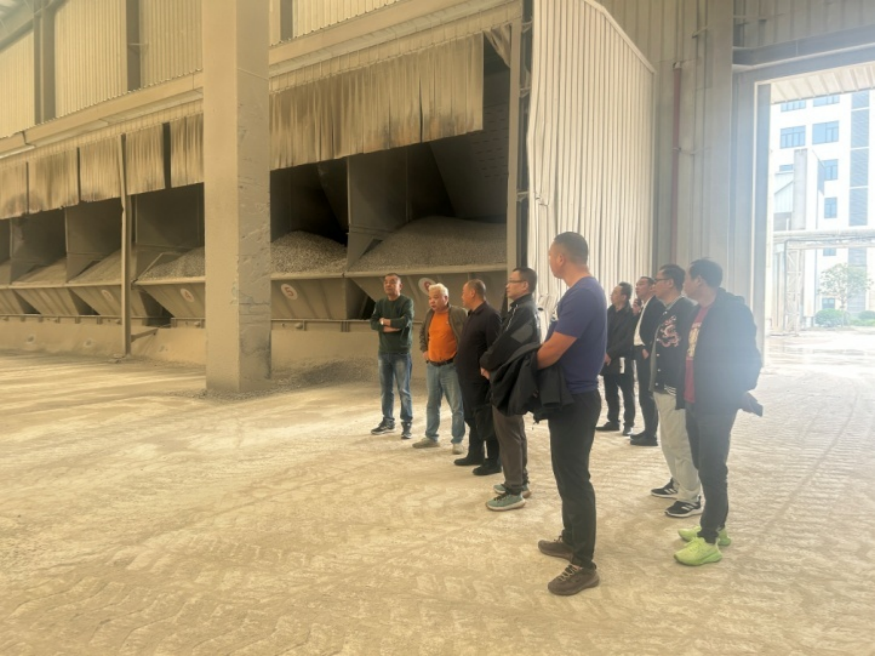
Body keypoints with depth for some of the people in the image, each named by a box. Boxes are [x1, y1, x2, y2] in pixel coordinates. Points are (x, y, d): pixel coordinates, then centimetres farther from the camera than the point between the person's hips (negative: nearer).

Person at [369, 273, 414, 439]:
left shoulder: (406, 302, -6)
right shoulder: (380, 303, 10)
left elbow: (405, 321, -22)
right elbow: (373, 324, -1)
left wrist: (384, 321, -8)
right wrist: (390, 327, -17)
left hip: (401, 353, -5)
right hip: (383, 352, 5)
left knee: (404, 390, -2)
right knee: (385, 390, 10)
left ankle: (407, 424, 4)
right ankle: (388, 422, 21)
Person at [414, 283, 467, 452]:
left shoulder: (458, 314, -10)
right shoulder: (429, 314, 10)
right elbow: (422, 333, 26)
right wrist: (423, 350, 13)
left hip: (451, 366, -6)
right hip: (432, 366, 6)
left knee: (457, 406, 0)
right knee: (432, 404, 15)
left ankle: (457, 441, 9)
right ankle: (430, 437, 26)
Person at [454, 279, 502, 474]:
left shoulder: (490, 315, -16)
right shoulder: (473, 315, 15)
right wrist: (462, 370, 15)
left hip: (480, 379, -10)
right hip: (468, 378, 10)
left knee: (485, 420, -1)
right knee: (472, 418, 17)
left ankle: (493, 461, 9)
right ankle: (475, 454, 30)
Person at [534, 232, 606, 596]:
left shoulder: (581, 296, -22)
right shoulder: (587, 290, 12)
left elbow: (551, 352, -23)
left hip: (575, 399, -10)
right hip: (573, 395, 10)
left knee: (574, 478, -3)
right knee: (569, 472, 20)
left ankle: (584, 565, 8)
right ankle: (571, 539, 35)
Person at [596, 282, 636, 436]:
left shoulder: (631, 314, -9)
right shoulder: (609, 312, 10)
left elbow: (628, 340, -15)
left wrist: (610, 354, -16)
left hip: (623, 360, -6)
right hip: (608, 359, 6)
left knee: (627, 394, 5)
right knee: (610, 394, 11)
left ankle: (629, 424, 12)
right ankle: (613, 421, 21)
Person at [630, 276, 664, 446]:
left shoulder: (657, 305, -11)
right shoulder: (642, 306, 17)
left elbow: (657, 331, -18)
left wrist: (648, 350, -17)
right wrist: (635, 313, 1)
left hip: (648, 354, -9)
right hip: (640, 353, 9)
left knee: (647, 395, -6)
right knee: (644, 395, 14)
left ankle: (651, 435, 0)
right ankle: (648, 430, 22)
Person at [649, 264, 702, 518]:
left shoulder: (688, 309, -14)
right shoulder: (665, 311, 14)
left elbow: (692, 351, -20)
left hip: (677, 388, -10)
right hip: (663, 387, 10)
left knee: (680, 443, -3)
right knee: (668, 441, 19)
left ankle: (691, 498, 7)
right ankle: (677, 484, 34)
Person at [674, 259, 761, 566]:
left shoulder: (733, 309, -13)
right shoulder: (697, 311, 12)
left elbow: (748, 354, -14)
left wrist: (739, 390, -17)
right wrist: (684, 393, 10)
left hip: (716, 404, -8)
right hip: (693, 402, 8)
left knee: (712, 471, -2)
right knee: (704, 467, 16)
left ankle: (709, 540, 7)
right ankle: (715, 527, 30)